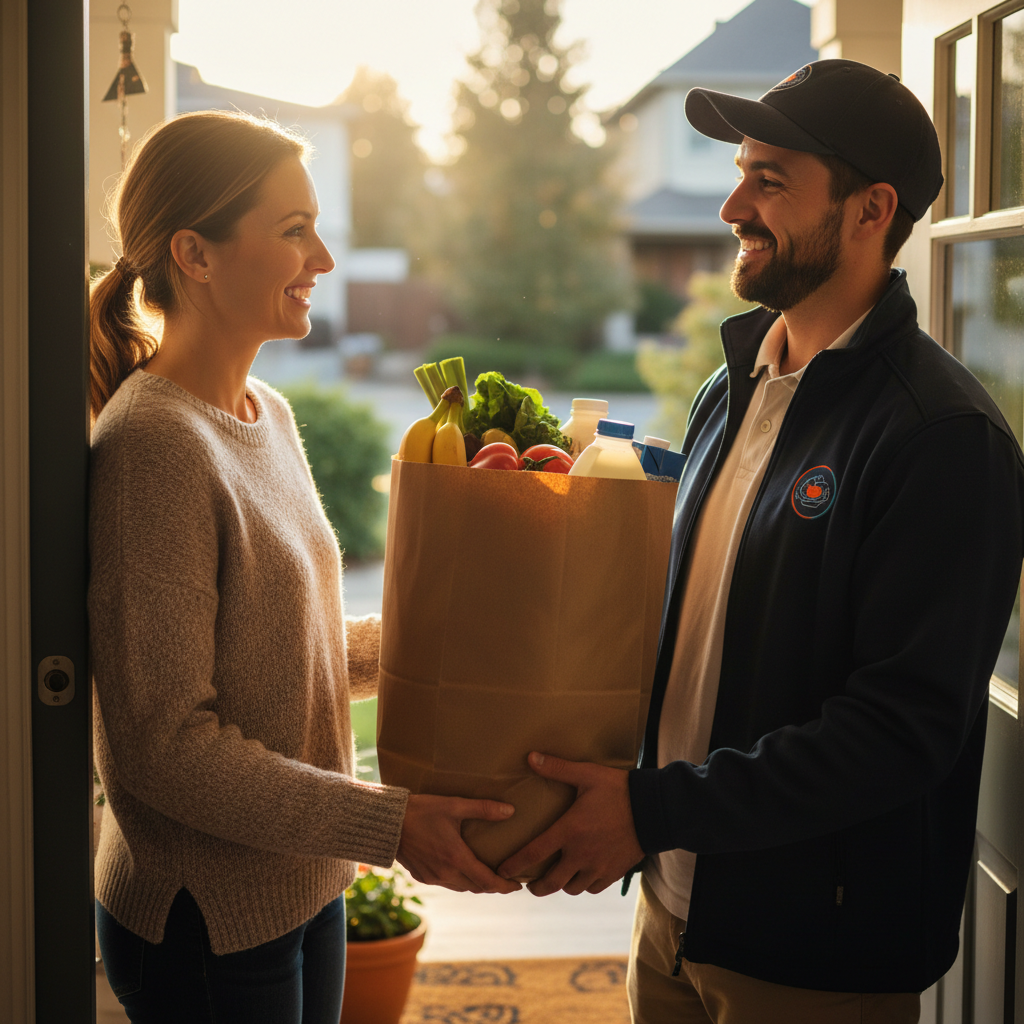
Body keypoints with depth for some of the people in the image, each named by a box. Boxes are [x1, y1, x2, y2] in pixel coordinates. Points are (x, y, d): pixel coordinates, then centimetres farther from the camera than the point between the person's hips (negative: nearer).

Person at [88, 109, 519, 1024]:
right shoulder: (150, 445, -22)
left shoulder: (267, 415, 6)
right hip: (206, 924, -8)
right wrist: (391, 827, -22)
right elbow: (165, 743, -23)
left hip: (303, 888, 8)